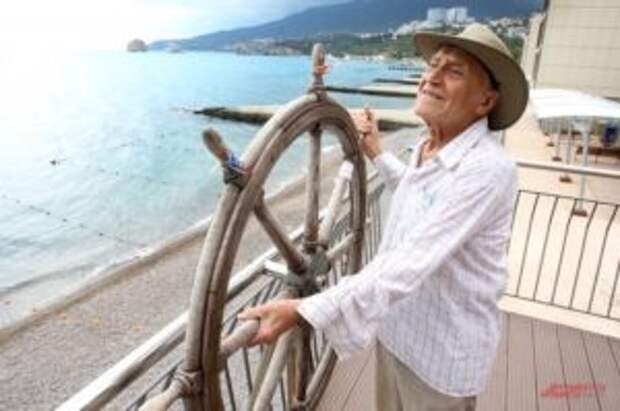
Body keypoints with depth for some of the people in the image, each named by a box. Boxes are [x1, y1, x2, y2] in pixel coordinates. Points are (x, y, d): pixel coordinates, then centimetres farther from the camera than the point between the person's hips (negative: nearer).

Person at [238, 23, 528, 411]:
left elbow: (411, 262, -37)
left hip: (443, 349, -7)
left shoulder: (487, 167, -29)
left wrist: (303, 311, -40)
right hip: (396, 327, 8)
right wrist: (376, 151, 17)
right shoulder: (427, 146, -2)